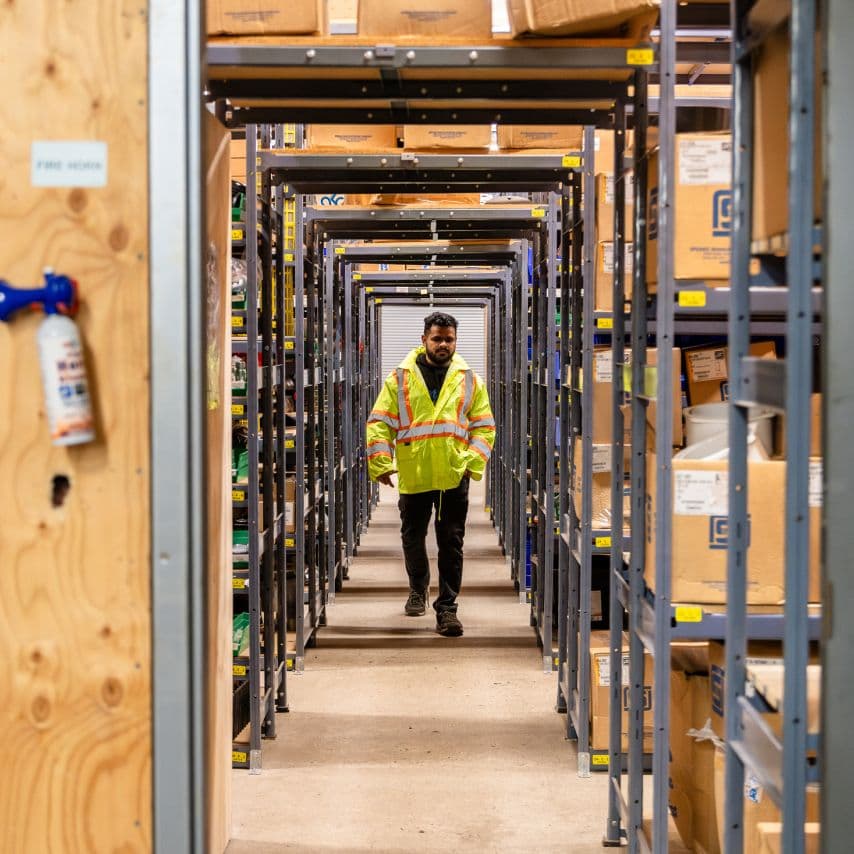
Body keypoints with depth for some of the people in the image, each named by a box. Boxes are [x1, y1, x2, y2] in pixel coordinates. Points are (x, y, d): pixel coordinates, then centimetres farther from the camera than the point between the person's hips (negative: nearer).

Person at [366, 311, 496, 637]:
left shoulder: (468, 379, 5)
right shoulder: (400, 378, 2)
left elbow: (484, 426, 7)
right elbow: (379, 423, 2)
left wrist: (473, 461, -7)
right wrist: (381, 462, -8)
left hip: (454, 476, 0)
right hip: (412, 475, 1)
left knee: (451, 543, -1)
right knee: (413, 537, 16)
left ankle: (447, 608, 5)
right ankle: (418, 588, 40)